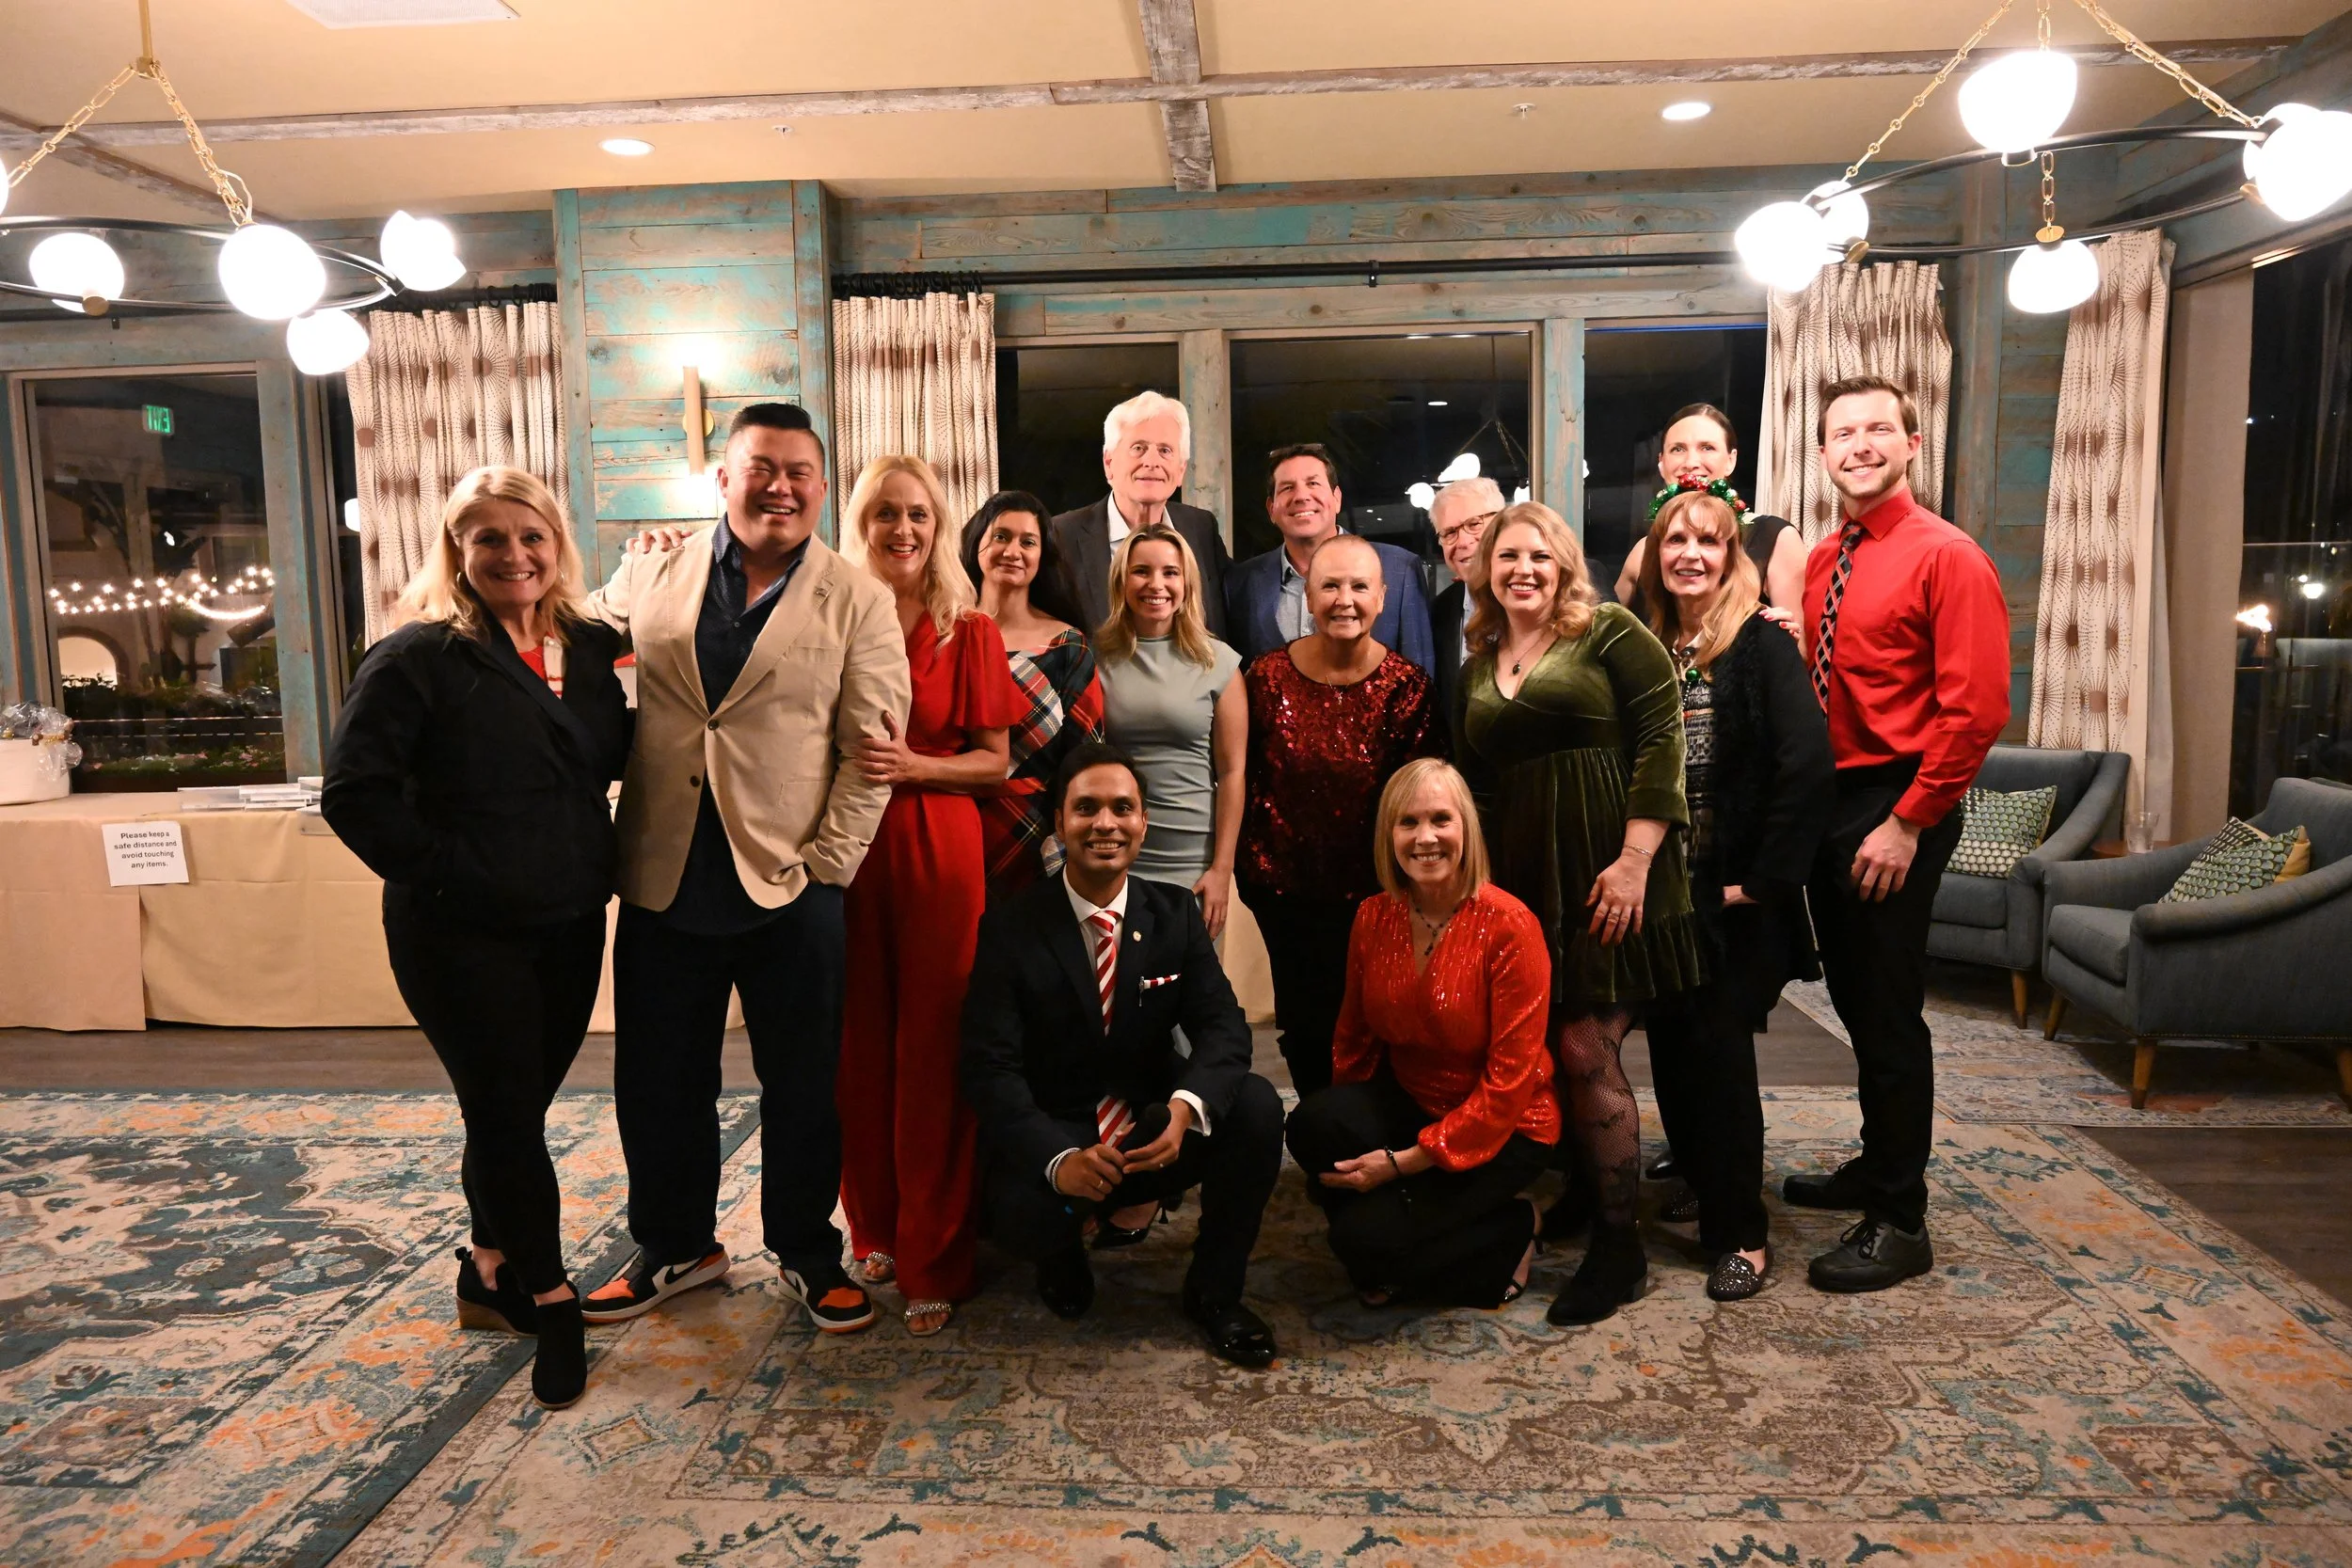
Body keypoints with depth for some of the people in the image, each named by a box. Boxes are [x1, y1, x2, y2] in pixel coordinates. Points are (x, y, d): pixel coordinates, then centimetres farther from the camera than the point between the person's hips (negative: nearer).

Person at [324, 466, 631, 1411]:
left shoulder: (590, 650, 5)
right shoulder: (419, 658, -11)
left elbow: (615, 760, 15)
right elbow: (355, 793, -14)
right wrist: (442, 872, -16)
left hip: (569, 926, 5)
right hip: (462, 935, -5)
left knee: (516, 1111, 16)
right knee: (507, 1114, 4)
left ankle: (492, 1277, 35)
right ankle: (551, 1301, 20)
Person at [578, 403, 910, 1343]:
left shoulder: (857, 603, -2)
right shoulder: (650, 576, 6)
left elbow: (870, 747, -5)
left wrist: (827, 863, -11)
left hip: (791, 886, -2)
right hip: (663, 881, 3)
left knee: (803, 1086, 10)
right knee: (658, 1082, 15)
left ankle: (807, 1256, 30)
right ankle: (674, 1249, 36)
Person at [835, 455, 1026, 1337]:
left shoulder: (969, 632, 4)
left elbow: (995, 760, 1)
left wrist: (912, 766, -13)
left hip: (937, 853, -1)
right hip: (844, 850, 2)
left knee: (931, 1052, 0)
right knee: (858, 1048, 6)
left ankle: (933, 1260, 10)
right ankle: (874, 1230, 25)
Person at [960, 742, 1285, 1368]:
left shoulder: (1177, 913, -1)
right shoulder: (1009, 928, -10)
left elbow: (1223, 1025, -10)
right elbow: (991, 1068, -16)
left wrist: (1186, 1106, -33)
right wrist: (1058, 1160, -33)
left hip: (1156, 1127, 3)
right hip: (1054, 1133, -2)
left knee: (1257, 1105, -24)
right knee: (1021, 1214, -34)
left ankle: (1214, 1292, 0)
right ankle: (1067, 1248, 9)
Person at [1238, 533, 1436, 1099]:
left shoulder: (1406, 686, -8)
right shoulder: (1269, 677, -4)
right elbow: (1246, 778, 3)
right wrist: (1253, 863, 2)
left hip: (1371, 890, -2)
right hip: (1285, 888, 2)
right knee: (1302, 1025, 15)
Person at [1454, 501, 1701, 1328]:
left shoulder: (1609, 633, -1)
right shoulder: (1478, 667, 17)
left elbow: (1660, 739, -9)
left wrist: (1635, 861, -16)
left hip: (1605, 877, -6)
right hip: (1521, 882, 6)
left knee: (1587, 1051, -7)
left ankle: (1617, 1245, 6)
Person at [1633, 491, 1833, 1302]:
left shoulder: (1762, 645, -8)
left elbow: (1808, 764, -18)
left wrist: (1765, 878, -18)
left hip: (1732, 896, -5)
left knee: (1719, 1051, -4)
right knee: (1671, 1048, 10)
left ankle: (1741, 1234, 10)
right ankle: (1703, 1195, 29)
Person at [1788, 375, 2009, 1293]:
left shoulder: (1946, 557, -10)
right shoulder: (1820, 563, 11)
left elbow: (1976, 708, -16)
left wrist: (1908, 823, -18)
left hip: (1896, 811, -7)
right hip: (1826, 800, 7)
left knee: (1889, 1011, -1)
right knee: (1852, 999, 17)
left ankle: (1900, 1223, 11)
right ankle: (1877, 1166, 34)